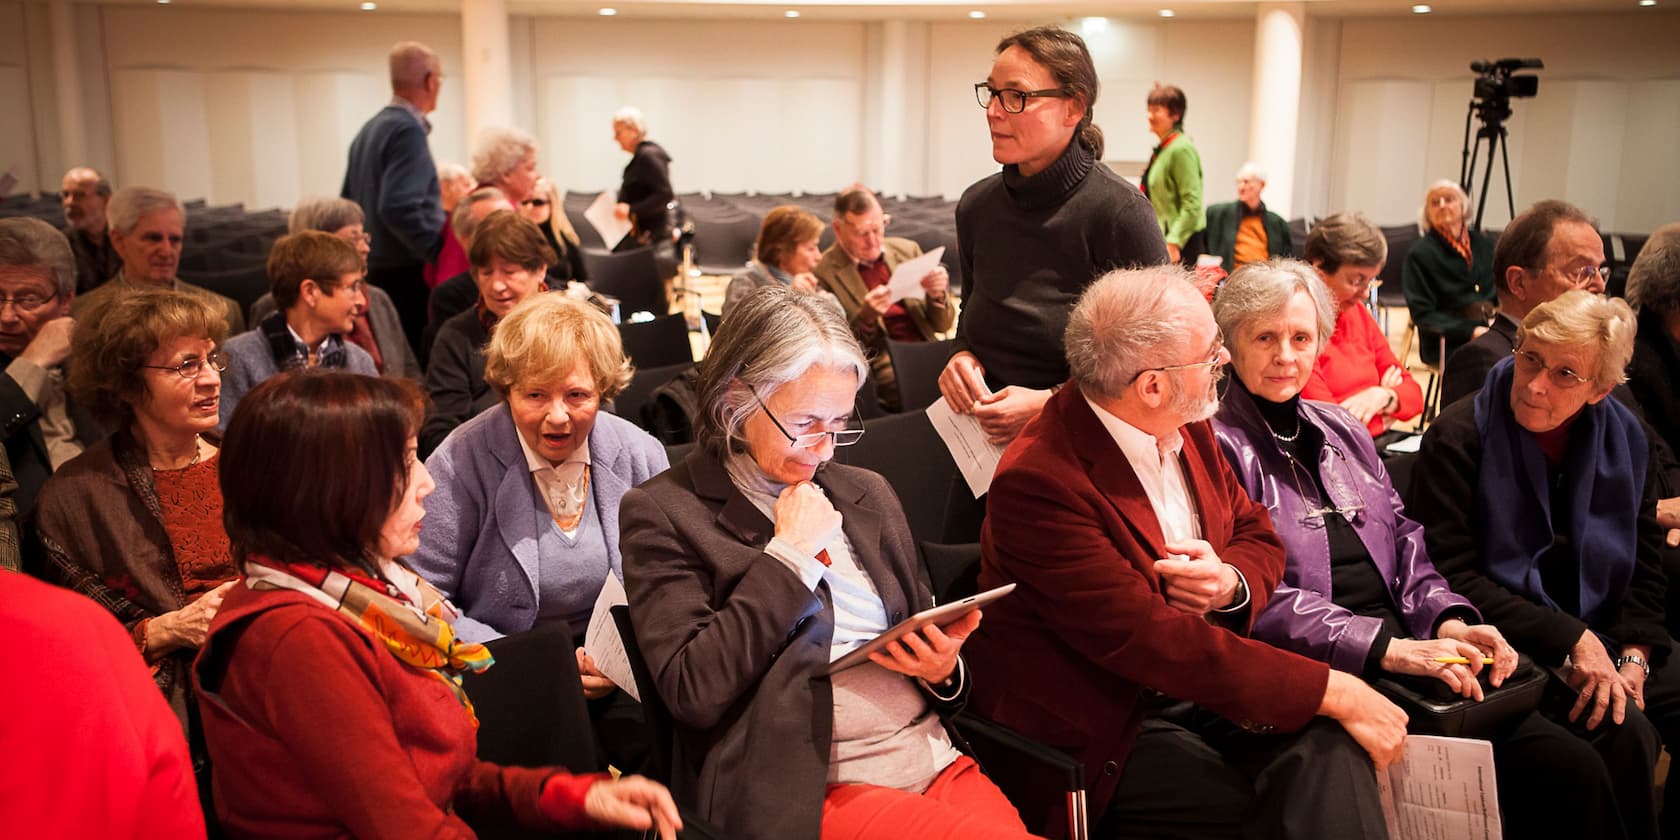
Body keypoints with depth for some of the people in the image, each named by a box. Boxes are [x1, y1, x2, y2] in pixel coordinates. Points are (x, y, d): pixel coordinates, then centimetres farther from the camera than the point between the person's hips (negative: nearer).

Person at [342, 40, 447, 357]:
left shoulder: (370, 129, 14)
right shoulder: (408, 129, -14)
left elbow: (348, 204, 19)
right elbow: (400, 209, -24)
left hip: (373, 271, 10)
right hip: (407, 274, -10)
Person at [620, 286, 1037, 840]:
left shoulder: (867, 494, 17)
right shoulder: (663, 513, -1)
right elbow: (692, 691, -12)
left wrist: (943, 671, 1)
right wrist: (790, 553, -9)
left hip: (938, 764, 6)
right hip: (809, 794, -6)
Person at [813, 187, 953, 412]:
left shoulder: (907, 250, 15)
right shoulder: (823, 273, -1)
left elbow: (942, 325, 15)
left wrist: (937, 295, -7)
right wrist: (867, 316, -20)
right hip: (882, 364, -5)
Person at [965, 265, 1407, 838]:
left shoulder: (1183, 425, 3)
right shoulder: (1038, 481, -23)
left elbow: (1258, 537, 14)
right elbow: (1151, 639, -25)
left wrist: (1231, 582, -12)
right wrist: (1334, 691, -22)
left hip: (1201, 687, 6)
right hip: (1103, 732, -6)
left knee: (1330, 751, -22)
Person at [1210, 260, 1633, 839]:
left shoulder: (1342, 431, 19)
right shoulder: (1218, 448, -4)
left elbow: (1404, 544, 17)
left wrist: (1447, 620, -3)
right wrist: (1387, 648, -20)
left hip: (1408, 647, 7)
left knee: (1572, 769, -11)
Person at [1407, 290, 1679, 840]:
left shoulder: (1623, 437, 4)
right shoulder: (1459, 437, -13)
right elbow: (1450, 575, -15)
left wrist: (1633, 656, -5)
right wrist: (1569, 640, -18)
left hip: (1601, 635, 6)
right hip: (1511, 644, -6)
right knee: (1626, 730, -25)